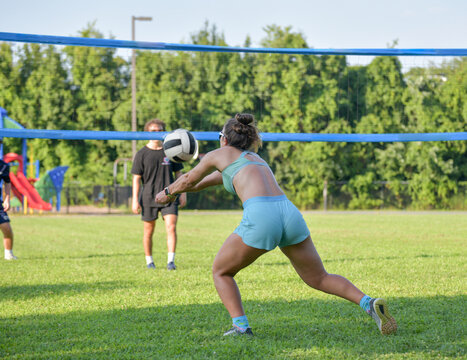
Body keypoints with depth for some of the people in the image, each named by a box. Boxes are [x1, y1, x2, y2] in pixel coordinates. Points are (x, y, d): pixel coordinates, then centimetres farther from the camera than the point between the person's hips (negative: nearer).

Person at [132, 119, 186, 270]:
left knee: (171, 227, -15)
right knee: (148, 231, 8)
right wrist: (135, 200, -5)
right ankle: (149, 261, 24)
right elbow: (136, 178, 0)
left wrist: (183, 193, 7)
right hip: (148, 198, -1)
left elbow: (178, 173, 13)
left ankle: (171, 261, -14)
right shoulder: (142, 154, 0)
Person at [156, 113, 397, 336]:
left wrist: (167, 193, 55)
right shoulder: (255, 158, 35)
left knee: (221, 272, 16)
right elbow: (220, 176, 51)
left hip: (260, 217, -6)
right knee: (319, 279, 16)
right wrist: (179, 190, 61)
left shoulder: (220, 154, 19)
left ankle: (240, 326, 0)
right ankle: (368, 304, -3)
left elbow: (189, 180, 35)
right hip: (290, 213, 6)